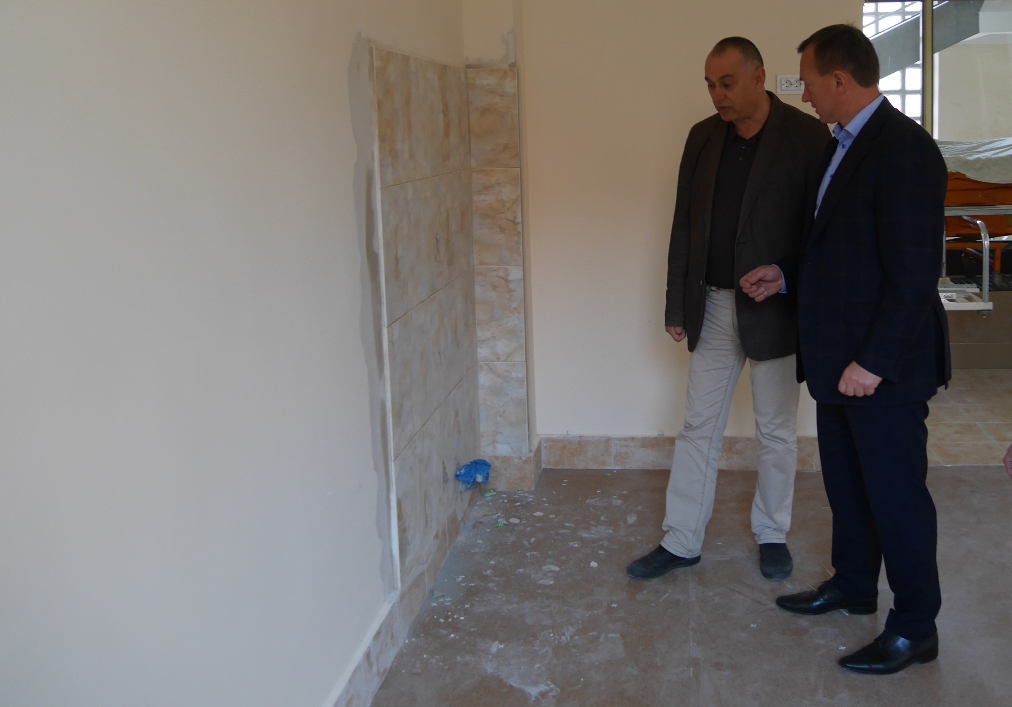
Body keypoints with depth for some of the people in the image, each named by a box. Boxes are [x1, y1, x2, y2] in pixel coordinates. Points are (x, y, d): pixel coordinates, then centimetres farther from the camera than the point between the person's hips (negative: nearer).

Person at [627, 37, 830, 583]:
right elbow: (684, 225, 7)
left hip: (776, 311, -4)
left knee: (776, 431, 11)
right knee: (699, 427, 9)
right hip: (712, 307, 4)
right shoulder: (702, 137, 4)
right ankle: (680, 542, 18)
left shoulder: (807, 137, -9)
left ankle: (772, 534, 29)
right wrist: (676, 304, 6)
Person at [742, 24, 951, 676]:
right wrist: (789, 274, 11)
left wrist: (873, 362, -22)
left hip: (883, 367, -9)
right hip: (841, 357, 9)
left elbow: (914, 272, -23)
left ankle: (915, 629, 19)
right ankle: (853, 585, 40)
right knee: (846, 481, 21)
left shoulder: (903, 150, -20)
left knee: (895, 491, 4)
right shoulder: (847, 144, 11)